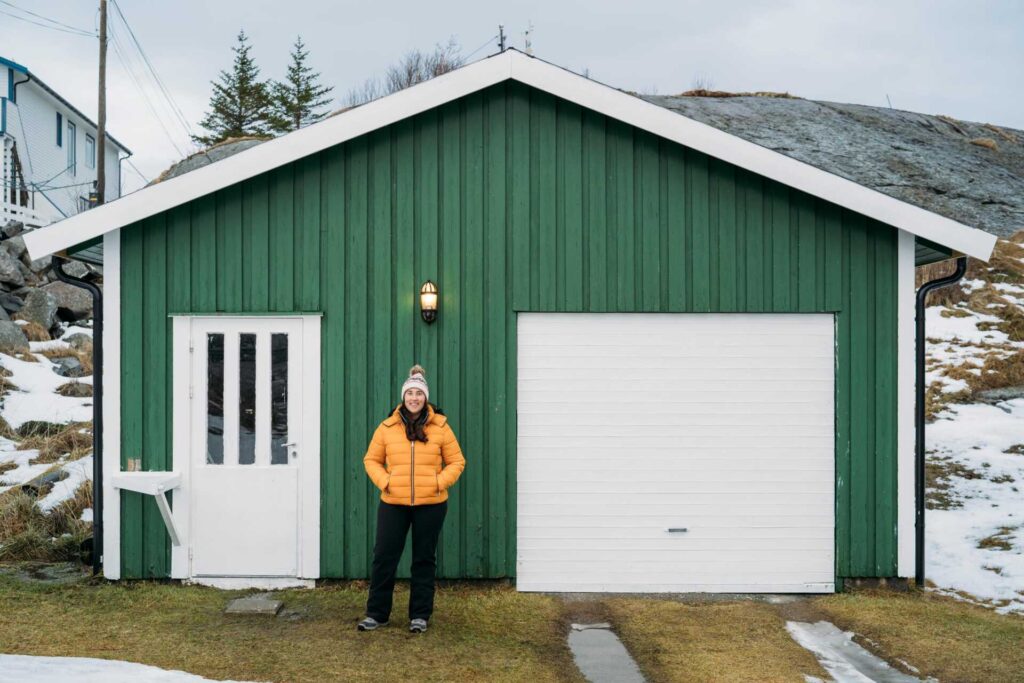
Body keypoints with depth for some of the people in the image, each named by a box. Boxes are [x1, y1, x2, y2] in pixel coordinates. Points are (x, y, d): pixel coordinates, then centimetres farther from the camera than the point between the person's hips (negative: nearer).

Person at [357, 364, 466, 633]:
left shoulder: (440, 426, -1)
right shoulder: (387, 427, 2)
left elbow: (456, 461, 4)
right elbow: (371, 459, 9)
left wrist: (439, 482, -10)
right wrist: (383, 481, -7)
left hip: (430, 504, 0)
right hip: (393, 503, 1)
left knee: (424, 559, 9)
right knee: (384, 556, 2)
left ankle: (420, 615, 21)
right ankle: (377, 613, 17)